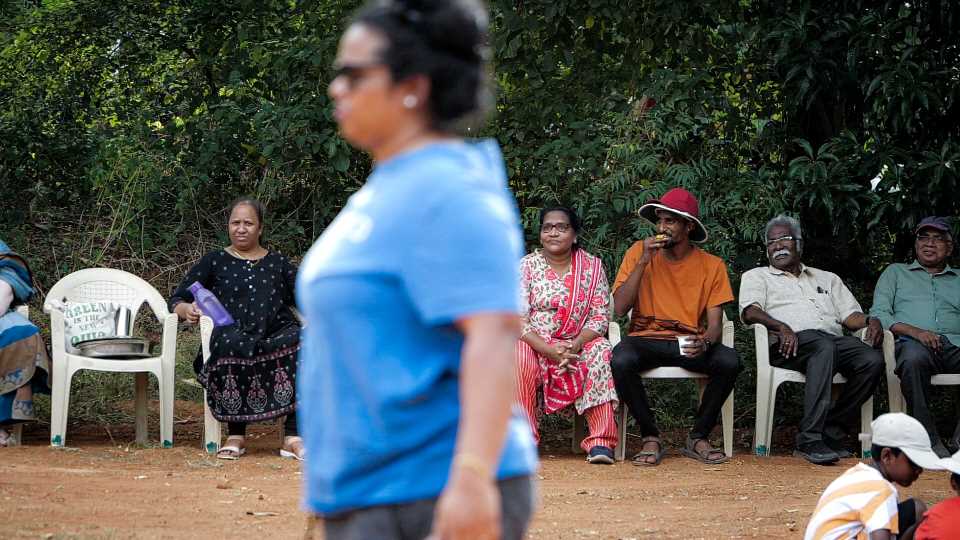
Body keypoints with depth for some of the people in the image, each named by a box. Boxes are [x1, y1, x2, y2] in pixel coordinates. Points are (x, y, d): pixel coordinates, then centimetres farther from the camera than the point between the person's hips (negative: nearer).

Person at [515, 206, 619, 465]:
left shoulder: (592, 266, 5)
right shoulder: (527, 266, 1)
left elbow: (600, 316, -1)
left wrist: (577, 344, -21)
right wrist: (549, 350, -22)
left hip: (579, 342, 1)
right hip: (535, 342, -1)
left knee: (601, 352, -31)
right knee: (519, 359, -35)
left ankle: (600, 441, -32)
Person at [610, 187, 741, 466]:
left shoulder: (711, 266, 3)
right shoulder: (639, 252, 2)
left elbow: (715, 323, -2)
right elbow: (619, 308, -6)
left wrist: (705, 343, -26)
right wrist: (643, 262, -14)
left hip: (690, 345, 1)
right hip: (645, 339, -1)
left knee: (729, 361, -29)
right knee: (621, 361, -34)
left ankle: (698, 438, -9)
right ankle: (651, 437, -14)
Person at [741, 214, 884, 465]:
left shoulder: (827, 279, 35)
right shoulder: (756, 276, 24)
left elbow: (850, 315, 24)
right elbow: (750, 312, 3)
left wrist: (870, 320, -1)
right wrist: (781, 327, -16)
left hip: (834, 338, 4)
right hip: (791, 344, -4)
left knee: (873, 360, -28)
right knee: (824, 347, -39)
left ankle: (831, 434, -22)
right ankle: (810, 439, -44)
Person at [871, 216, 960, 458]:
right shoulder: (896, 272, 27)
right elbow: (878, 314, 12)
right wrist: (916, 332, -7)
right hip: (912, 343, -1)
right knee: (914, 357, -41)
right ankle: (929, 439, -31)